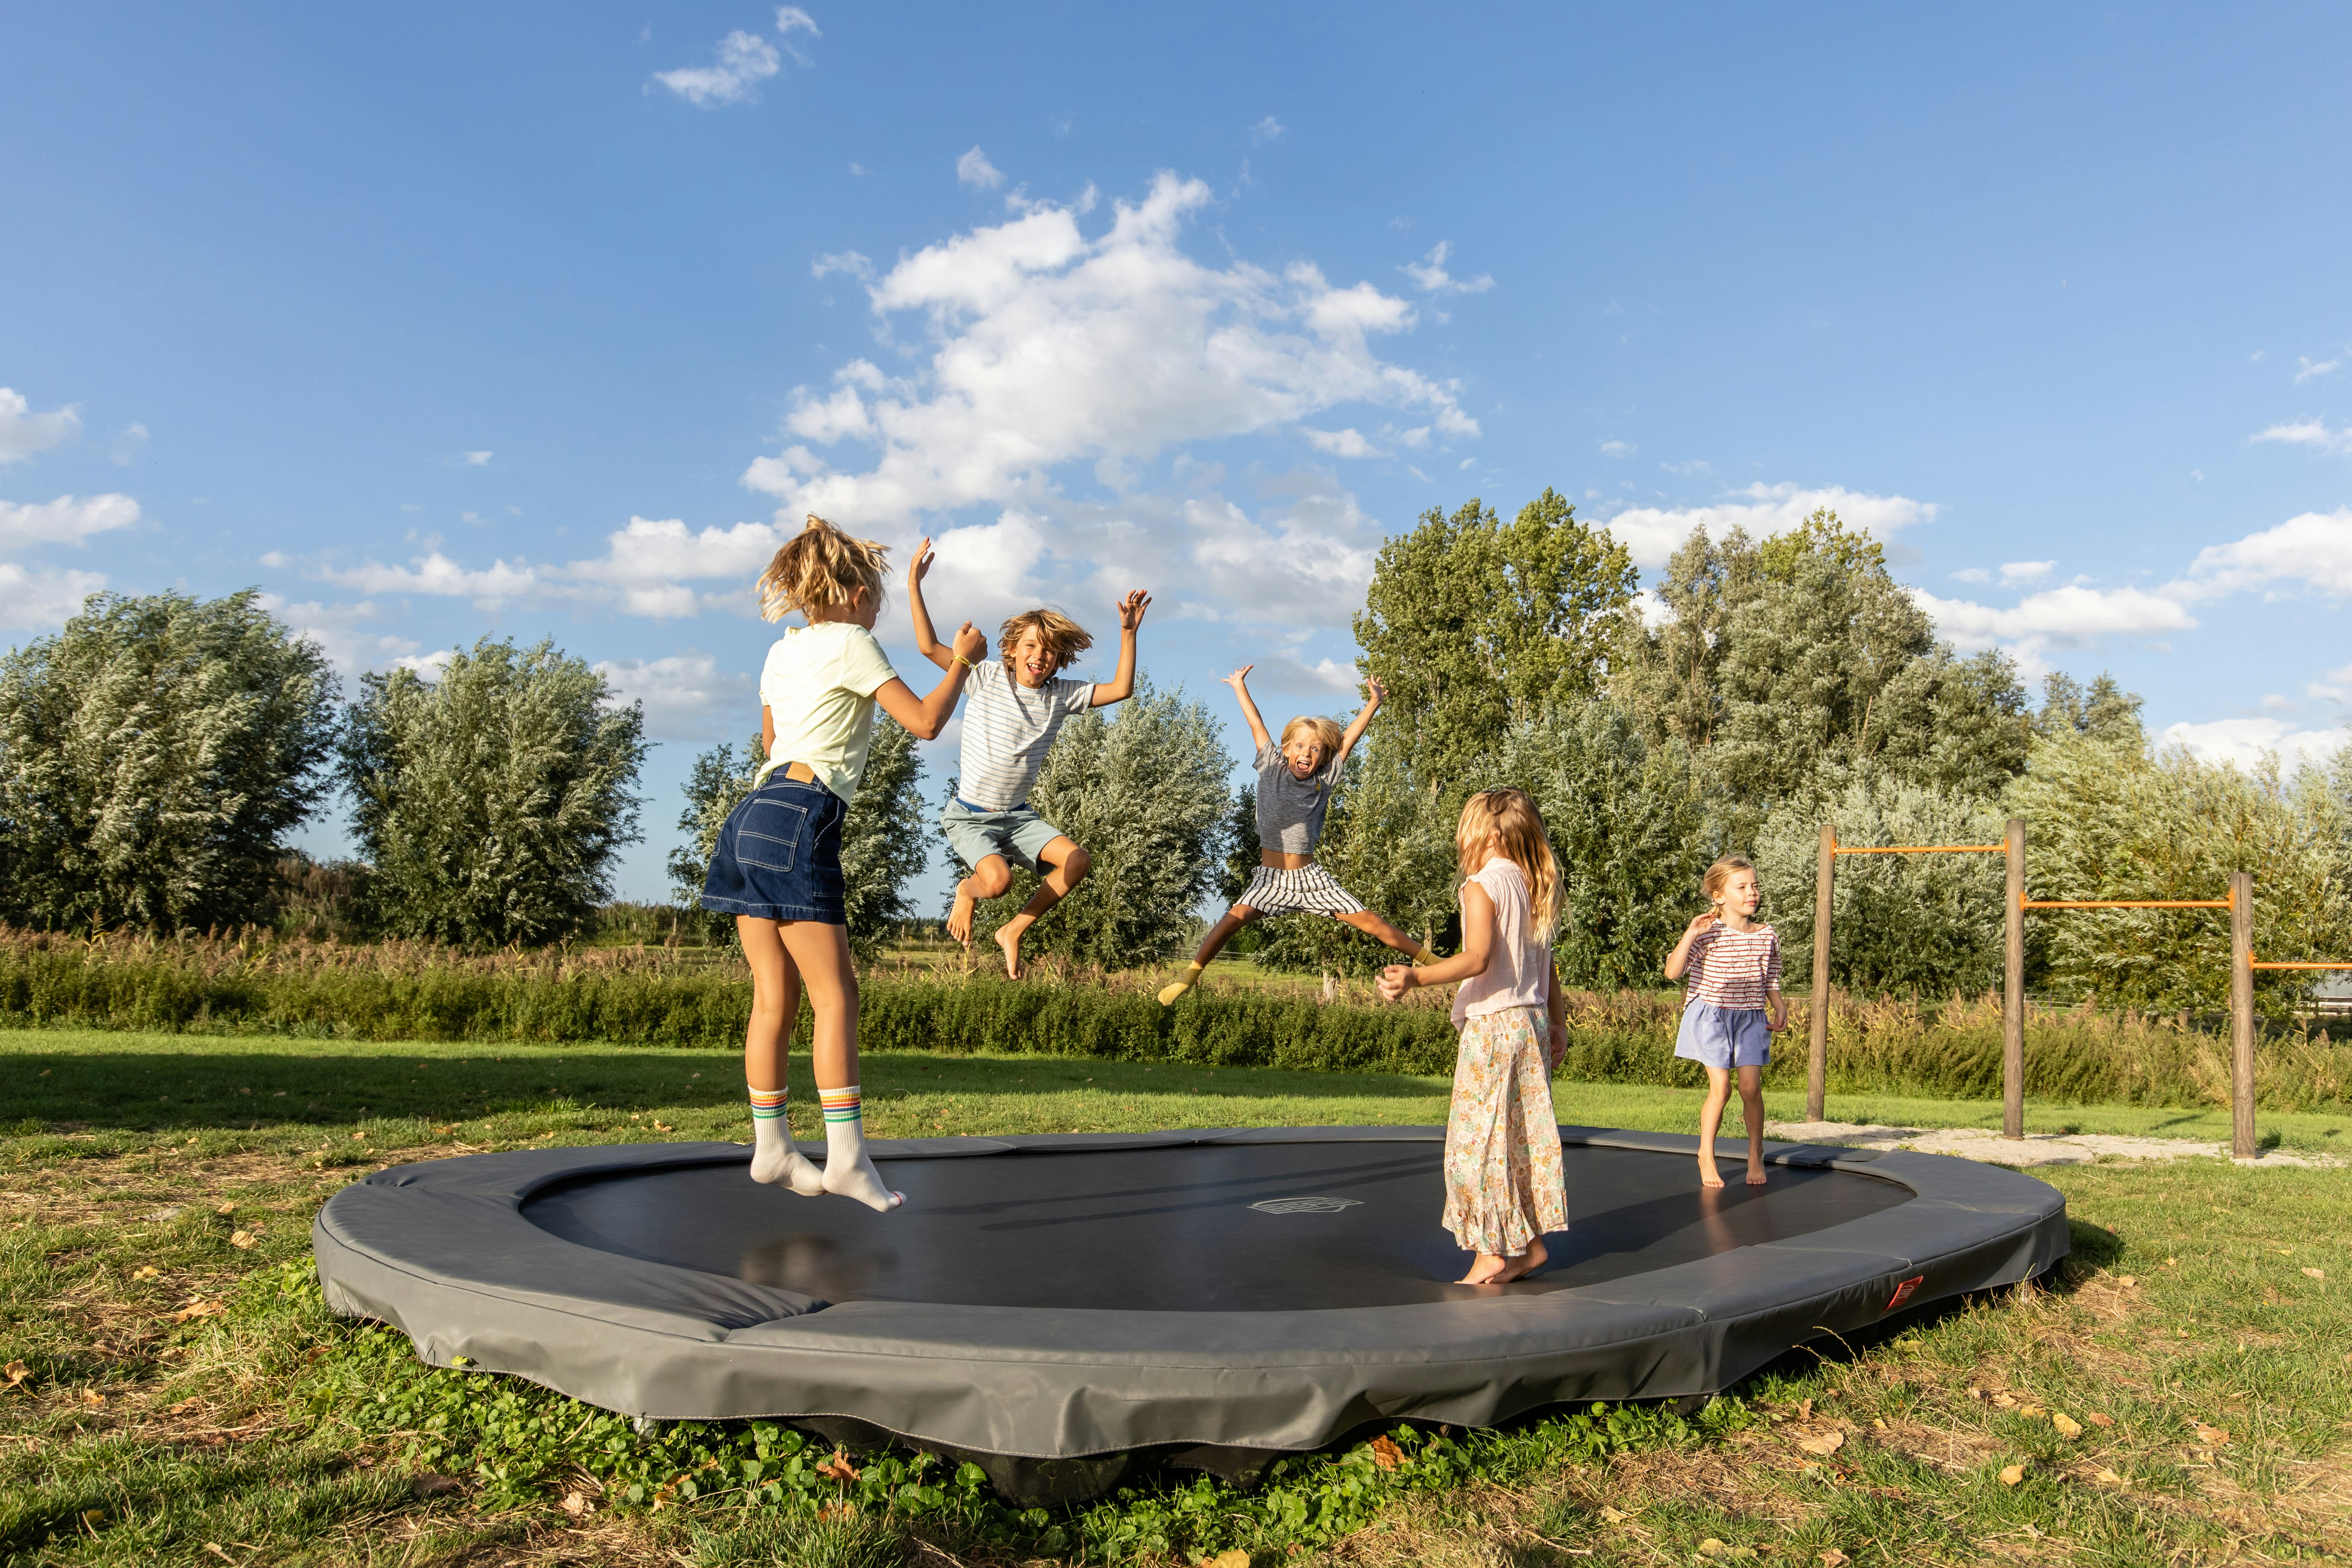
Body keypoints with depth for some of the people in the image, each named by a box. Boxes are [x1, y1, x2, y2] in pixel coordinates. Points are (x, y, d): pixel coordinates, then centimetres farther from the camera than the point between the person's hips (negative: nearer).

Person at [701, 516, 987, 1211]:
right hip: (800, 820, -8)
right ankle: (847, 1155, -12)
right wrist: (964, 660, 10)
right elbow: (925, 721, -4)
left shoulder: (782, 652, 21)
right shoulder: (852, 644, 0)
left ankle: (770, 1146, 13)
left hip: (754, 812, 8)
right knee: (835, 993, -8)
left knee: (775, 996, 9)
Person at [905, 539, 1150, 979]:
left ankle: (1013, 931, 2)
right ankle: (967, 892, 9)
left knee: (1078, 862, -16)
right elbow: (929, 647, -13)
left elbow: (1121, 690, -2)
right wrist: (914, 586, -17)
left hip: (1017, 815, 5)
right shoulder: (988, 679, -9)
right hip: (970, 817, -4)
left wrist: (1128, 631, -9)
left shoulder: (1061, 696, 1)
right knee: (998, 880, -31)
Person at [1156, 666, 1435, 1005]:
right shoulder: (1272, 769, 3)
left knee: (1368, 921, -3)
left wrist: (1374, 702, 7)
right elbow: (1256, 724, 7)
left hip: (1310, 877, 1)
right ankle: (1189, 976, -10)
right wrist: (1240, 688, 14)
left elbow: (1350, 738, 6)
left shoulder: (1324, 780, 4)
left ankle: (1431, 961, 6)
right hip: (1271, 878, -1)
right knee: (1233, 920, -22)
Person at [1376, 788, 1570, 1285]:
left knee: (1477, 1139, -3)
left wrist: (1415, 977, -33)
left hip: (1492, 1024, -8)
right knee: (1524, 1137, 13)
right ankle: (1529, 1243, 19)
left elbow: (1477, 959, -24)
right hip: (1532, 1021, 8)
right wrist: (1557, 1021, 24)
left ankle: (1491, 1252, -2)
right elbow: (1545, 964, 16)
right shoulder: (1534, 887, 12)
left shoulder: (1482, 884, -12)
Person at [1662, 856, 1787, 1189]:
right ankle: (1706, 1155, 13)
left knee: (1751, 1087, -6)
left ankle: (1755, 1155, 16)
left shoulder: (1767, 937, 3)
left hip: (1751, 1018, 3)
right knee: (1721, 1089, -8)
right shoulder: (1708, 934, -9)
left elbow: (1770, 983, 15)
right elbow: (1673, 972, -17)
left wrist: (1780, 1008, -2)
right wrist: (1691, 934, -25)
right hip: (1711, 1015, -3)